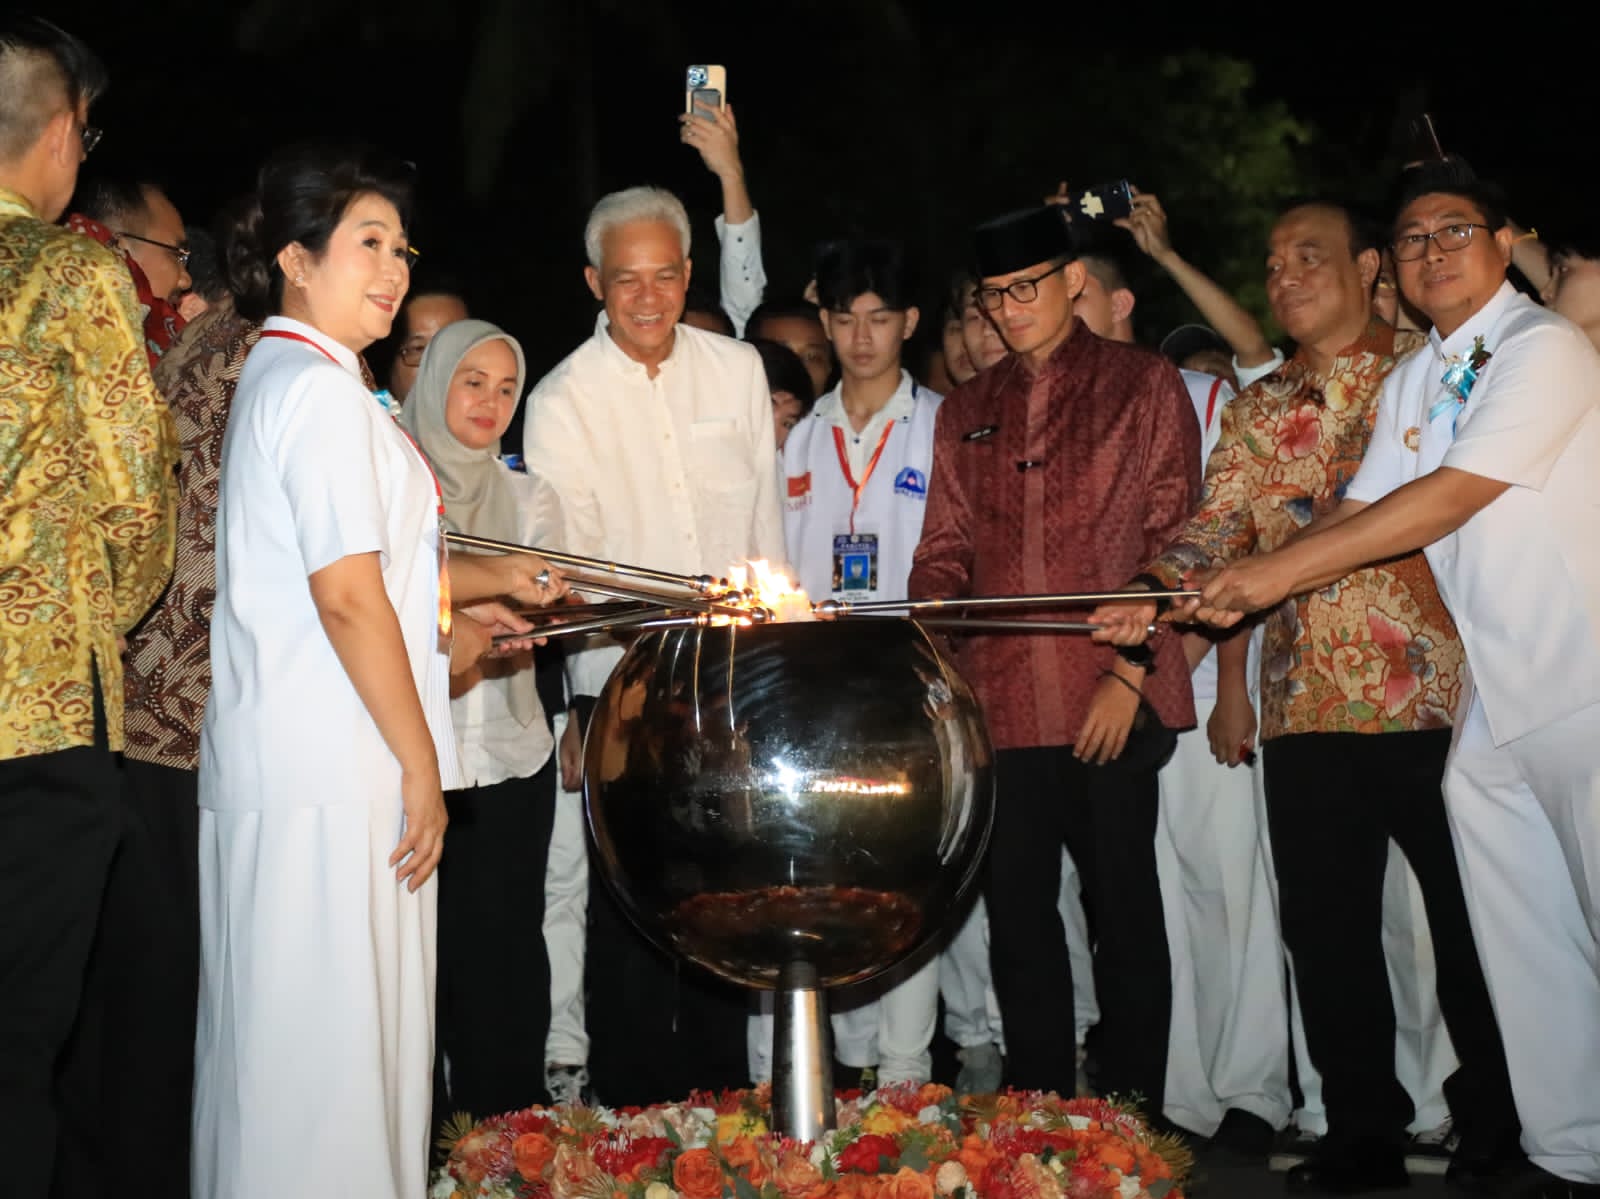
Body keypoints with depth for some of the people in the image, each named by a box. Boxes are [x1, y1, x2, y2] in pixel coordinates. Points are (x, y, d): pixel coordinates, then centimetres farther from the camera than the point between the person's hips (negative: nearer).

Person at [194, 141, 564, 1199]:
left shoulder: (276, 380, 18)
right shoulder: (323, 392, -13)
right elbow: (349, 597, -20)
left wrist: (493, 577, 25)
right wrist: (421, 765, -15)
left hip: (278, 768, 10)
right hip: (336, 775, -10)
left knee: (278, 1038, 16)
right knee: (334, 1042, -3)